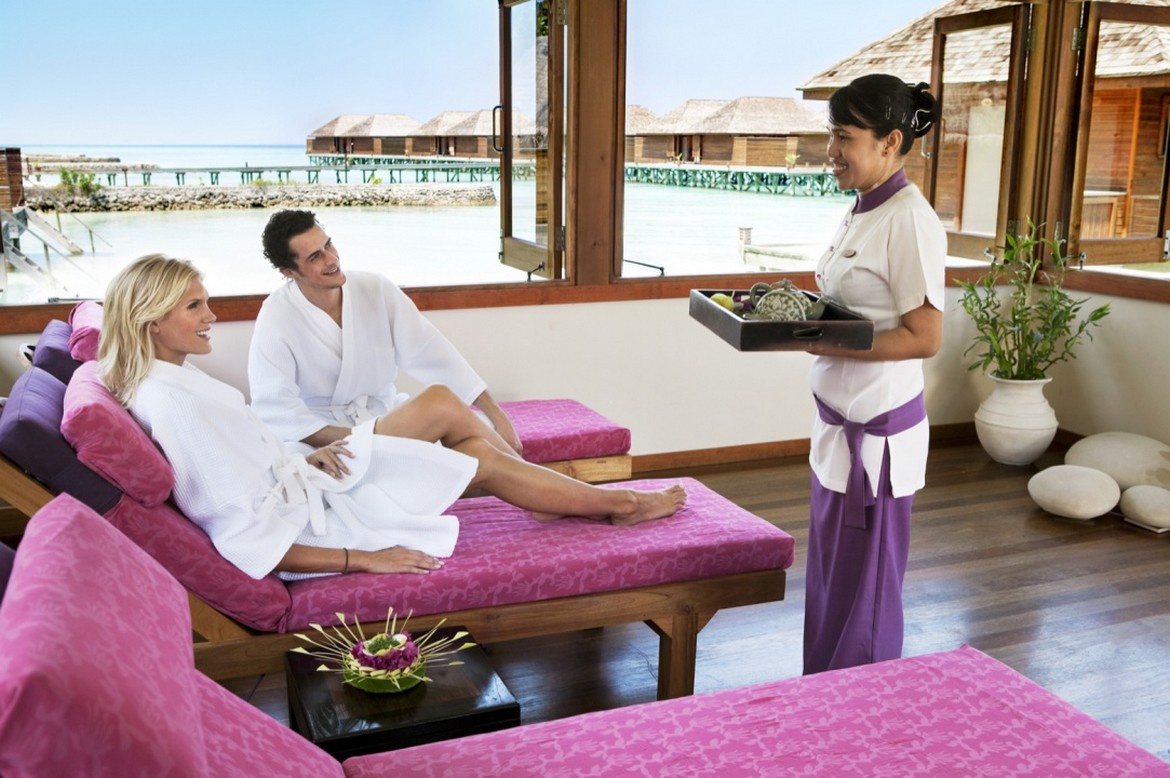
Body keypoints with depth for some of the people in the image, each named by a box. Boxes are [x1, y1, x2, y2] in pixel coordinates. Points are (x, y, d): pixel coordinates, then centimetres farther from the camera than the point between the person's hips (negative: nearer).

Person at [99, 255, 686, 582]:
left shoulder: (169, 377, 3)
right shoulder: (174, 405, -28)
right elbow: (241, 541, -29)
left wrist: (305, 455, 0)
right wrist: (361, 560, -25)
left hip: (302, 483, 10)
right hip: (313, 519, -9)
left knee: (444, 403, 7)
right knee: (485, 461, -1)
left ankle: (544, 496, 21)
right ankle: (616, 504, 20)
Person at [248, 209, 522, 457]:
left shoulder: (376, 289, -3)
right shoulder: (276, 319, -13)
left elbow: (430, 353, -5)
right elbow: (275, 410, -18)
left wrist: (496, 414, -11)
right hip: (324, 434, -4)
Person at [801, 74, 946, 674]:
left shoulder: (910, 221, -17)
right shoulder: (861, 212, 11)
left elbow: (924, 337, -20)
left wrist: (820, 344, -25)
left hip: (877, 433, -9)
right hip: (839, 422, 9)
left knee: (861, 591, 5)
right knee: (829, 579, 19)